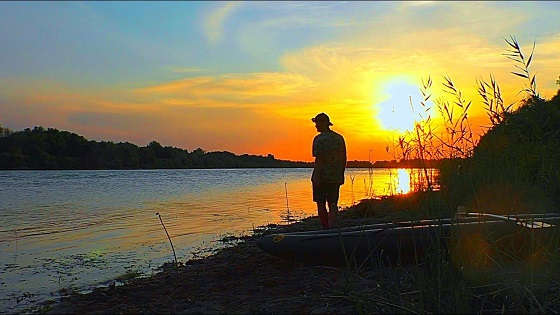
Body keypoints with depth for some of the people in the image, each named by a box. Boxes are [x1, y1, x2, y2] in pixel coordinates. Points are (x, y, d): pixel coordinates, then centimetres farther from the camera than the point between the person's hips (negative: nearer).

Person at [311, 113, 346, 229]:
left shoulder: (319, 139, -11)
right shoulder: (339, 138, 8)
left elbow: (319, 159, -17)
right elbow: (344, 159, 10)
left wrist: (317, 177, -15)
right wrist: (341, 175, 17)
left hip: (321, 177, -5)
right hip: (335, 178, 5)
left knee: (321, 204, 7)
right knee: (333, 204, 8)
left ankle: (326, 229, 12)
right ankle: (331, 228, -1)